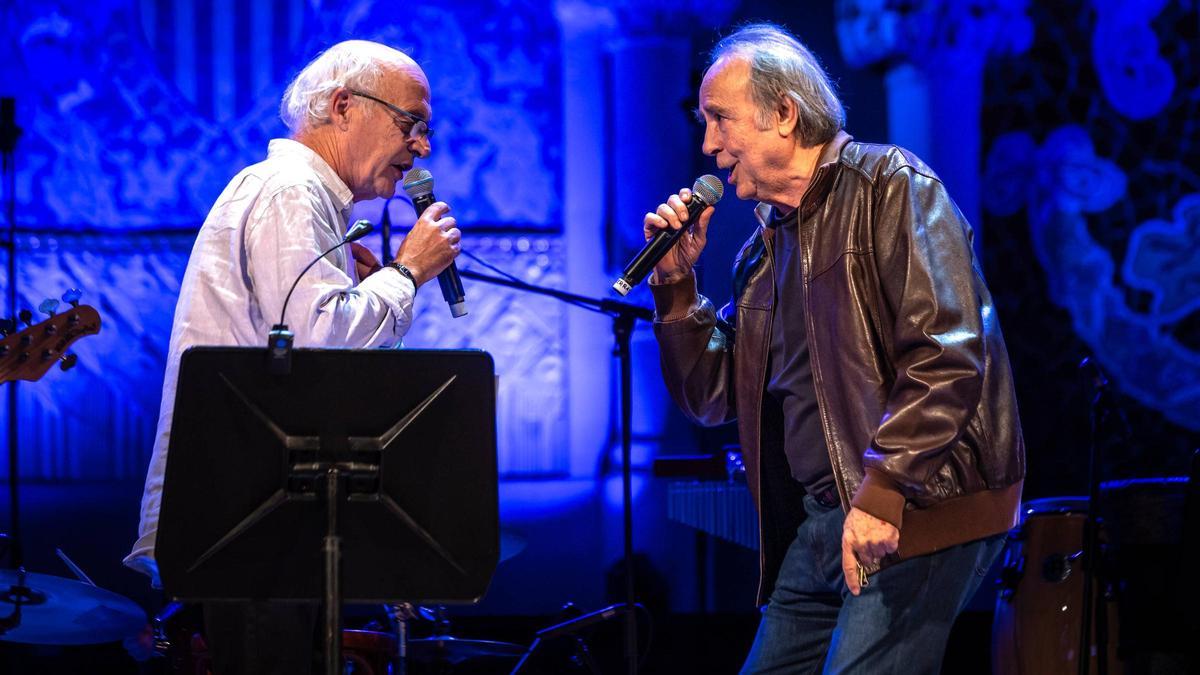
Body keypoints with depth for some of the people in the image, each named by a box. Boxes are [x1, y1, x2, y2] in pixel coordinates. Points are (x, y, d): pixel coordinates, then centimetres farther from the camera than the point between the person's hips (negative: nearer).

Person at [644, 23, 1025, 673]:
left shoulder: (889, 187, -6)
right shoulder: (765, 243, 18)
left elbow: (946, 353, -18)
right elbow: (712, 399, 20)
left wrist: (884, 491, -24)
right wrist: (676, 284, 7)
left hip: (920, 515, -8)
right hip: (819, 522, 8)